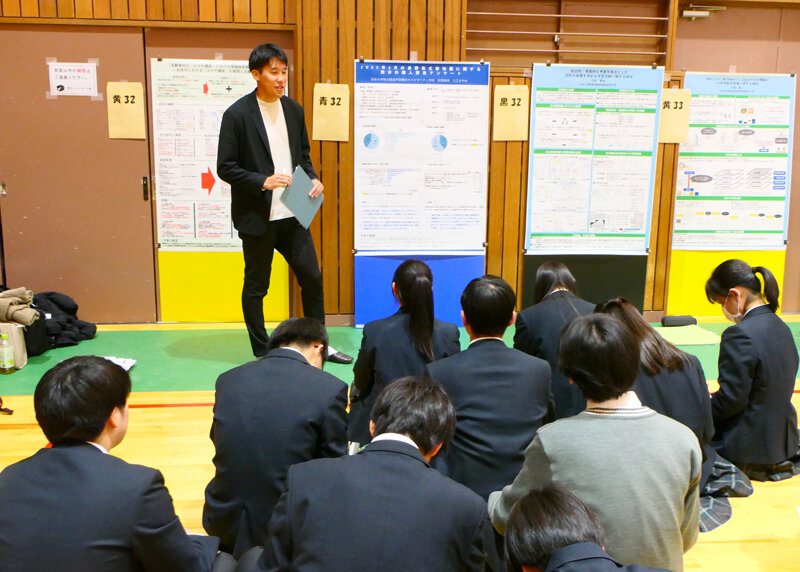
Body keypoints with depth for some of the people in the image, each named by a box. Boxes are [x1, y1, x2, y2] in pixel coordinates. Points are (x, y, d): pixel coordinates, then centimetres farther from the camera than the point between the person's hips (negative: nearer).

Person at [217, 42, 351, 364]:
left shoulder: (294, 110, 8)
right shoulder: (238, 114, -10)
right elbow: (225, 168, -10)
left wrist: (312, 179, -2)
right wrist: (263, 182, -22)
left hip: (292, 214, 6)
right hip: (257, 216, -5)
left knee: (312, 278, 10)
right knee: (256, 286, 8)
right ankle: (261, 354, 23)